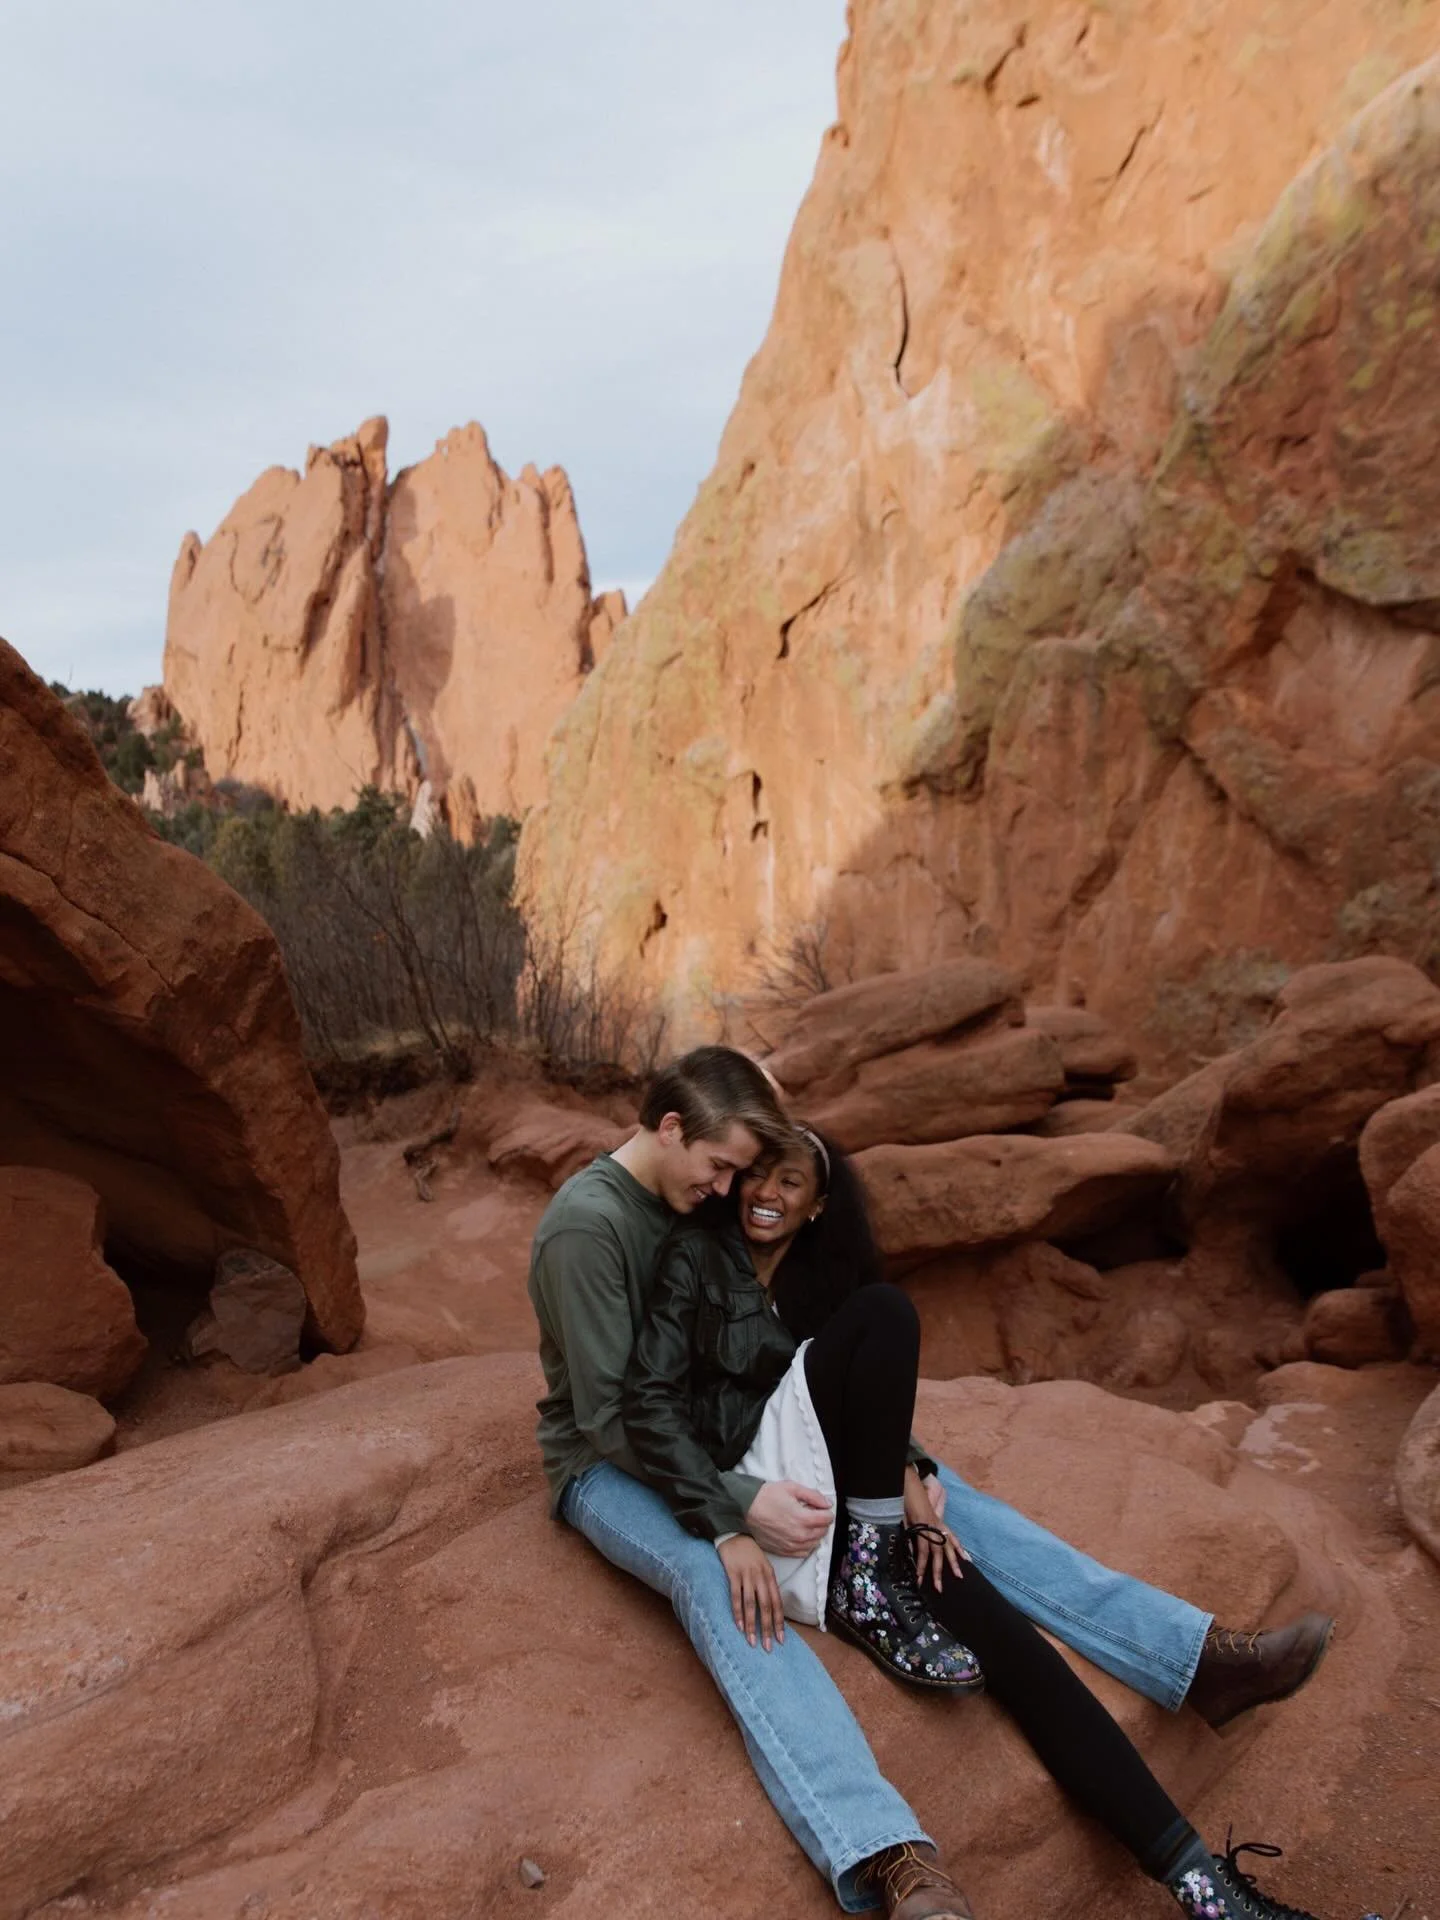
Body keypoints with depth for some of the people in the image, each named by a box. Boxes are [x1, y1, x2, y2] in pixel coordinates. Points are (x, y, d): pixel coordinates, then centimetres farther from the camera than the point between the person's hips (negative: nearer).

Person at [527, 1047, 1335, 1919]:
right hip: (611, 1466, -6)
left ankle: (1196, 1656, -14)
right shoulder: (587, 1224, -24)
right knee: (713, 1571, -39)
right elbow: (608, 1417, -24)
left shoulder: (697, 1200, -2)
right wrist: (740, 1502, -33)